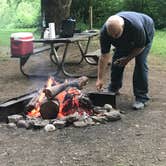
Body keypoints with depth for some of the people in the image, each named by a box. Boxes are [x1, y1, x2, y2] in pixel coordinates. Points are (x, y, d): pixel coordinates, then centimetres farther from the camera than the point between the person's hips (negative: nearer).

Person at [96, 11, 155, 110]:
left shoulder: (136, 26, -45)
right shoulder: (104, 32, -33)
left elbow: (141, 46, -25)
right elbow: (104, 56, -27)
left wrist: (127, 59, -19)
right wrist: (100, 79, -28)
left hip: (146, 33, -4)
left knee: (140, 63, -17)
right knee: (116, 60, -2)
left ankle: (142, 98, -11)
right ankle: (114, 89, 21)